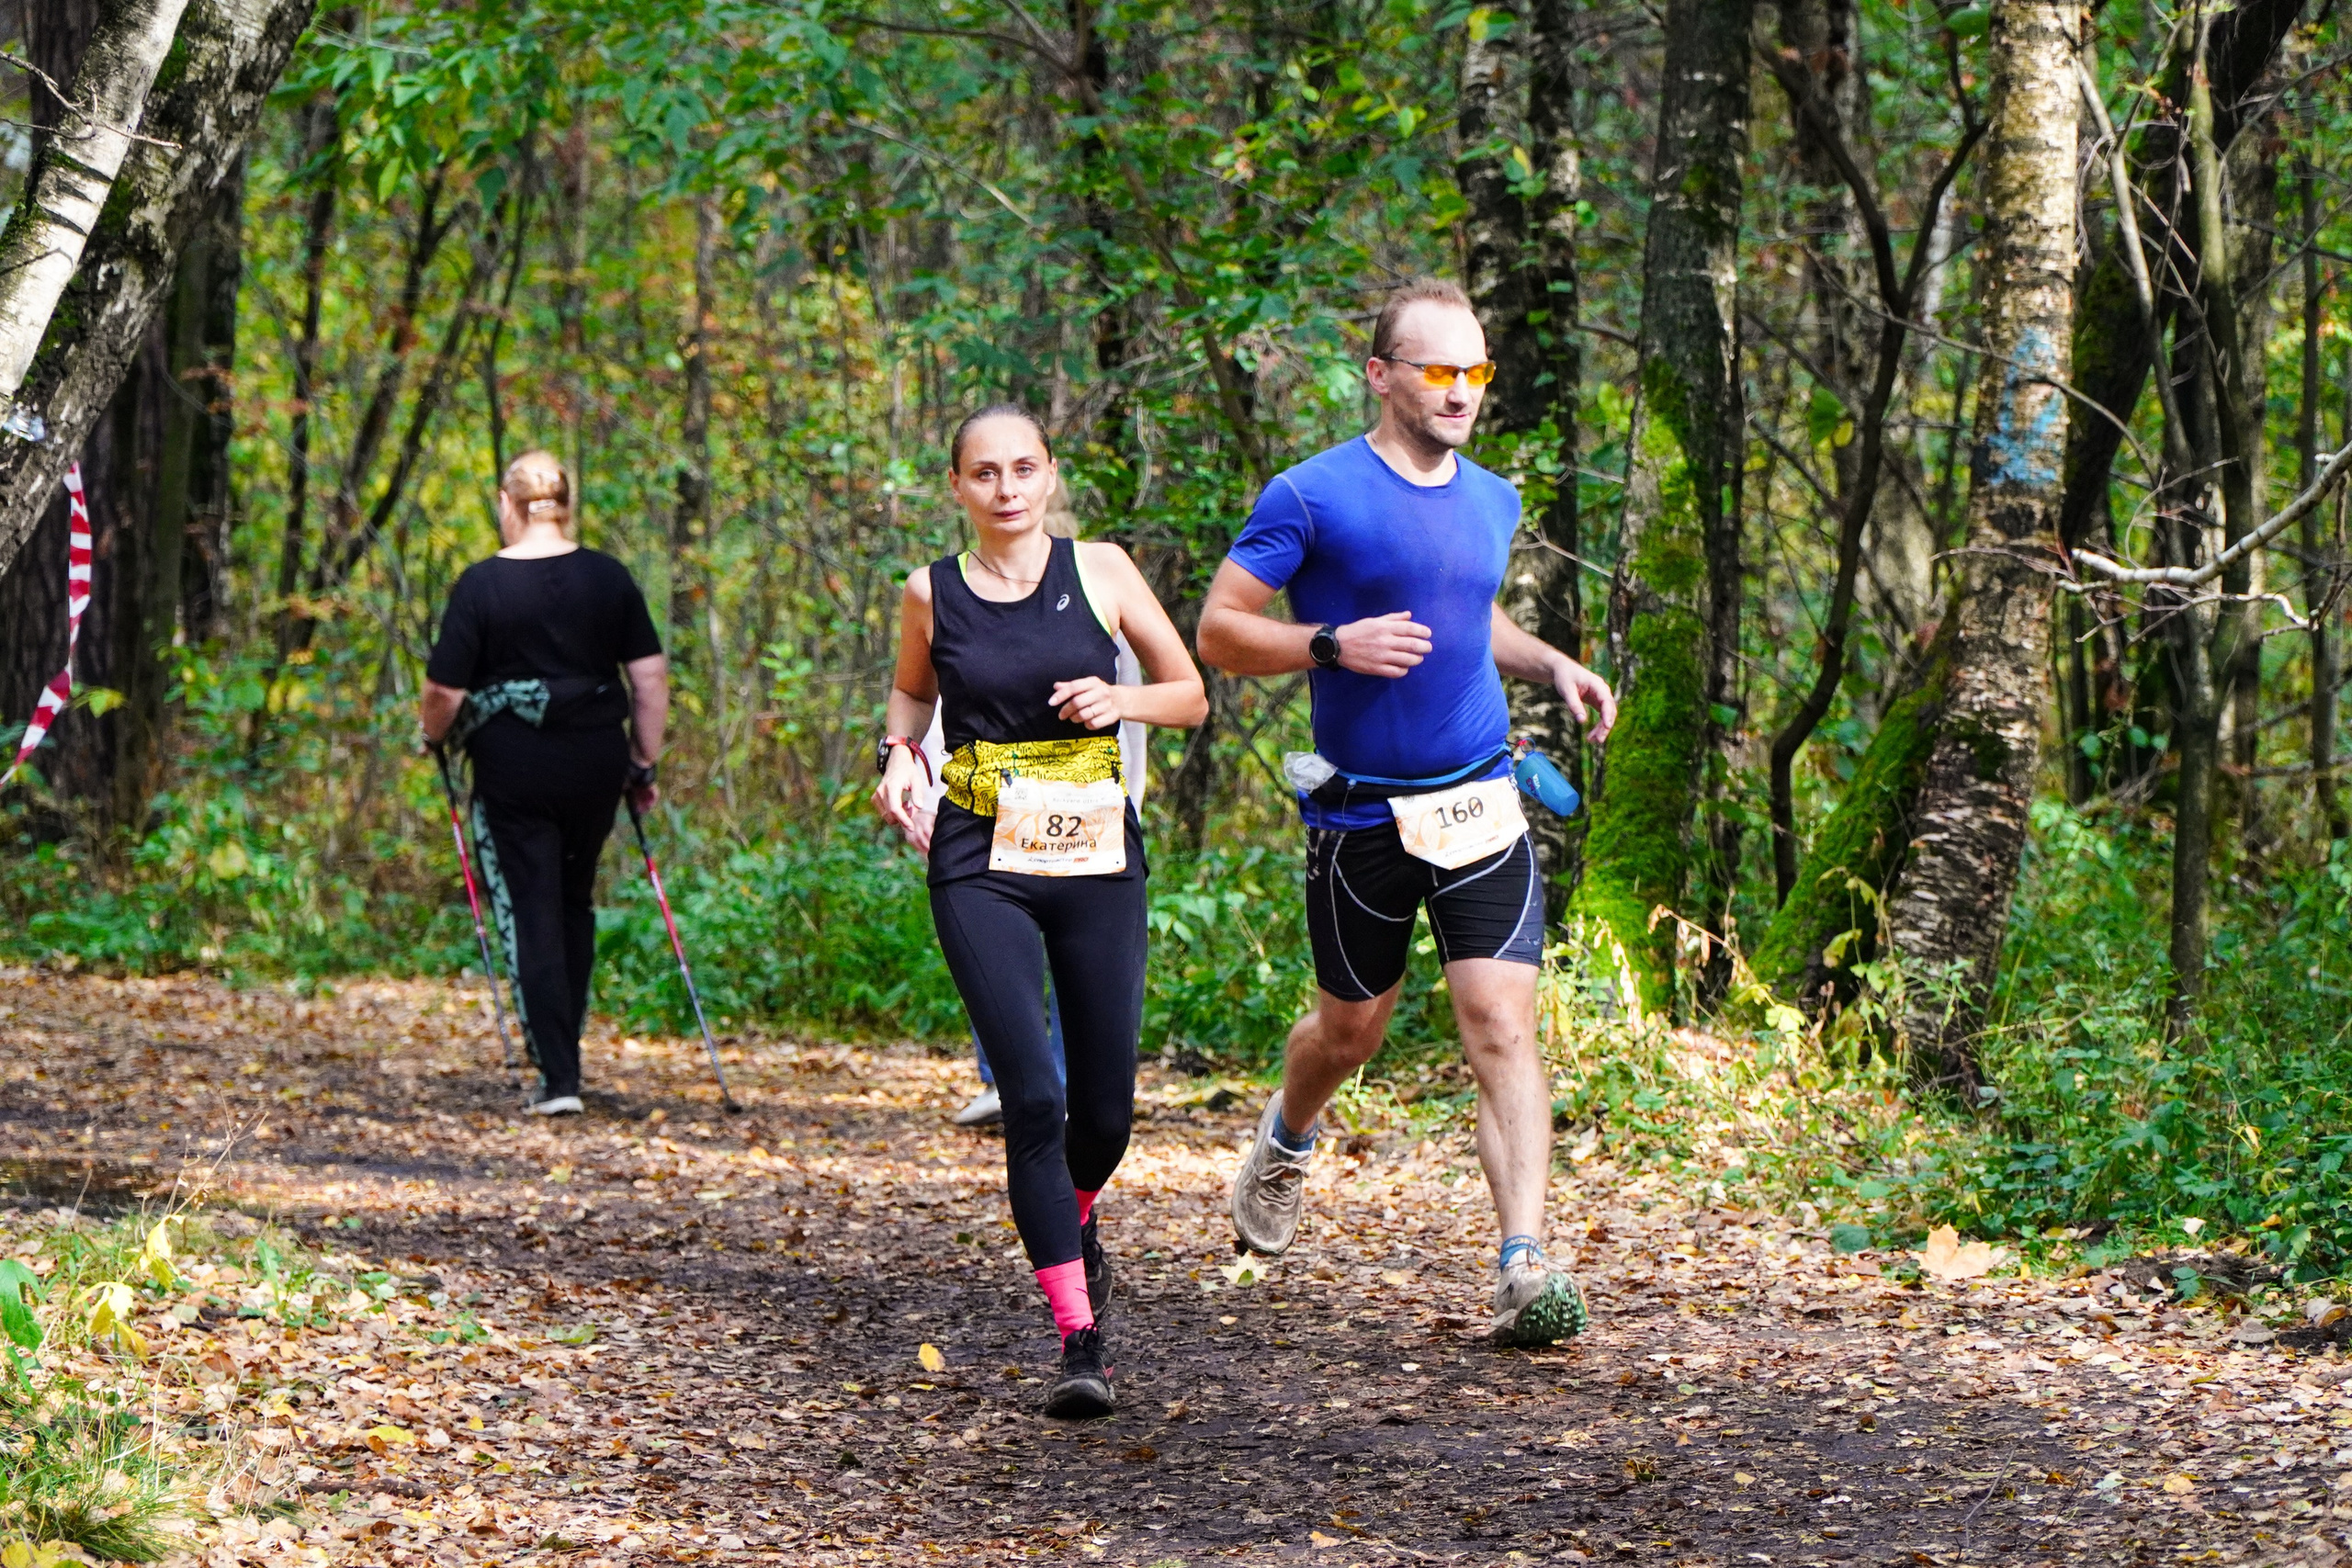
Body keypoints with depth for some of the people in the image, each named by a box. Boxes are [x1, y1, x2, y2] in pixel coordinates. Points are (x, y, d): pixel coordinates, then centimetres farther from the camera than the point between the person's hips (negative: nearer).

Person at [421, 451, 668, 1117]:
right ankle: (563, 1049, 27)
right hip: (595, 769, 4)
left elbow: (445, 693, -11)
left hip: (513, 770, -4)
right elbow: (651, 676, 1)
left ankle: (558, 1078, -5)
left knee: (531, 916, 1)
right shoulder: (609, 577, 0)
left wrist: (435, 735, 10)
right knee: (575, 906, 21)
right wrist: (644, 762, 11)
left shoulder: (483, 584, -10)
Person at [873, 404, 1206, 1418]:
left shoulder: (1100, 572, 1)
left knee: (1105, 1106, 5)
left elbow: (1191, 695, 8)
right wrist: (898, 756, 2)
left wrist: (1119, 700, -12)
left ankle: (1077, 1221, 42)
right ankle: (1078, 1338, -12)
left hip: (1097, 857, 1)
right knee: (1032, 1097, -15)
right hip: (979, 864, -1)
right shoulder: (932, 594, 3)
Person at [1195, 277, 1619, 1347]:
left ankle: (1525, 1270, -16)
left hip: (1480, 806, 3)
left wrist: (1553, 665, 9)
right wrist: (1334, 644, -23)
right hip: (1361, 812, -3)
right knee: (1352, 1028, 14)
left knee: (1504, 1028, -11)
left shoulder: (1493, 502, 10)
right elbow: (1218, 629, -7)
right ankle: (1284, 1142, 48)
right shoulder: (1313, 496, -9)